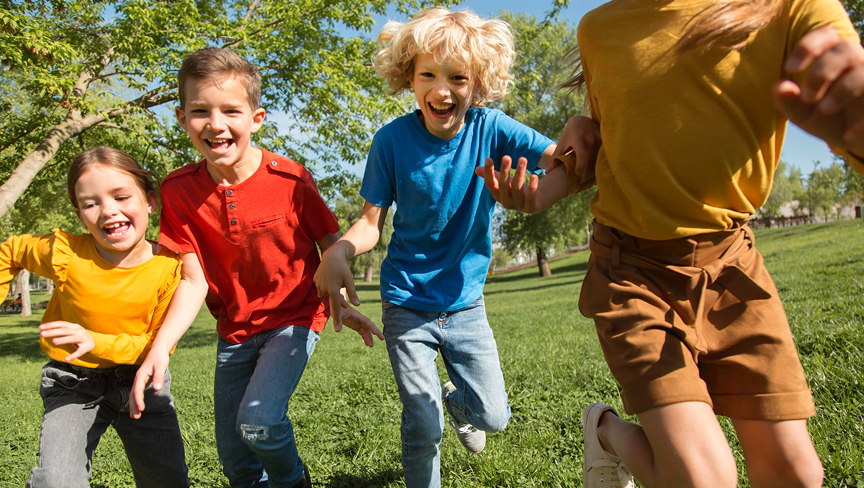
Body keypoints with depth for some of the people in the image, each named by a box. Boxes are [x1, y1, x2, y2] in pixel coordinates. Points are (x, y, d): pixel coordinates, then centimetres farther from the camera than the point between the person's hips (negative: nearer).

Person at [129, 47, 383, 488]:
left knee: (258, 420, -22)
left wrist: (344, 307, -20)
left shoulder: (290, 179, -18)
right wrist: (160, 347, -25)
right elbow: (195, 280, -12)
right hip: (235, 329, 4)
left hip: (294, 318, -4)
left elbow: (332, 246, -5)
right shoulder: (179, 190, -10)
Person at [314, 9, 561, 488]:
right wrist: (337, 251, -32)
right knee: (423, 429, 1)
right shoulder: (393, 139, -14)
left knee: (493, 416, 6)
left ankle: (455, 398, 41)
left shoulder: (489, 128, -13)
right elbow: (370, 222, -11)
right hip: (407, 303, -1)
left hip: (465, 301, 2)